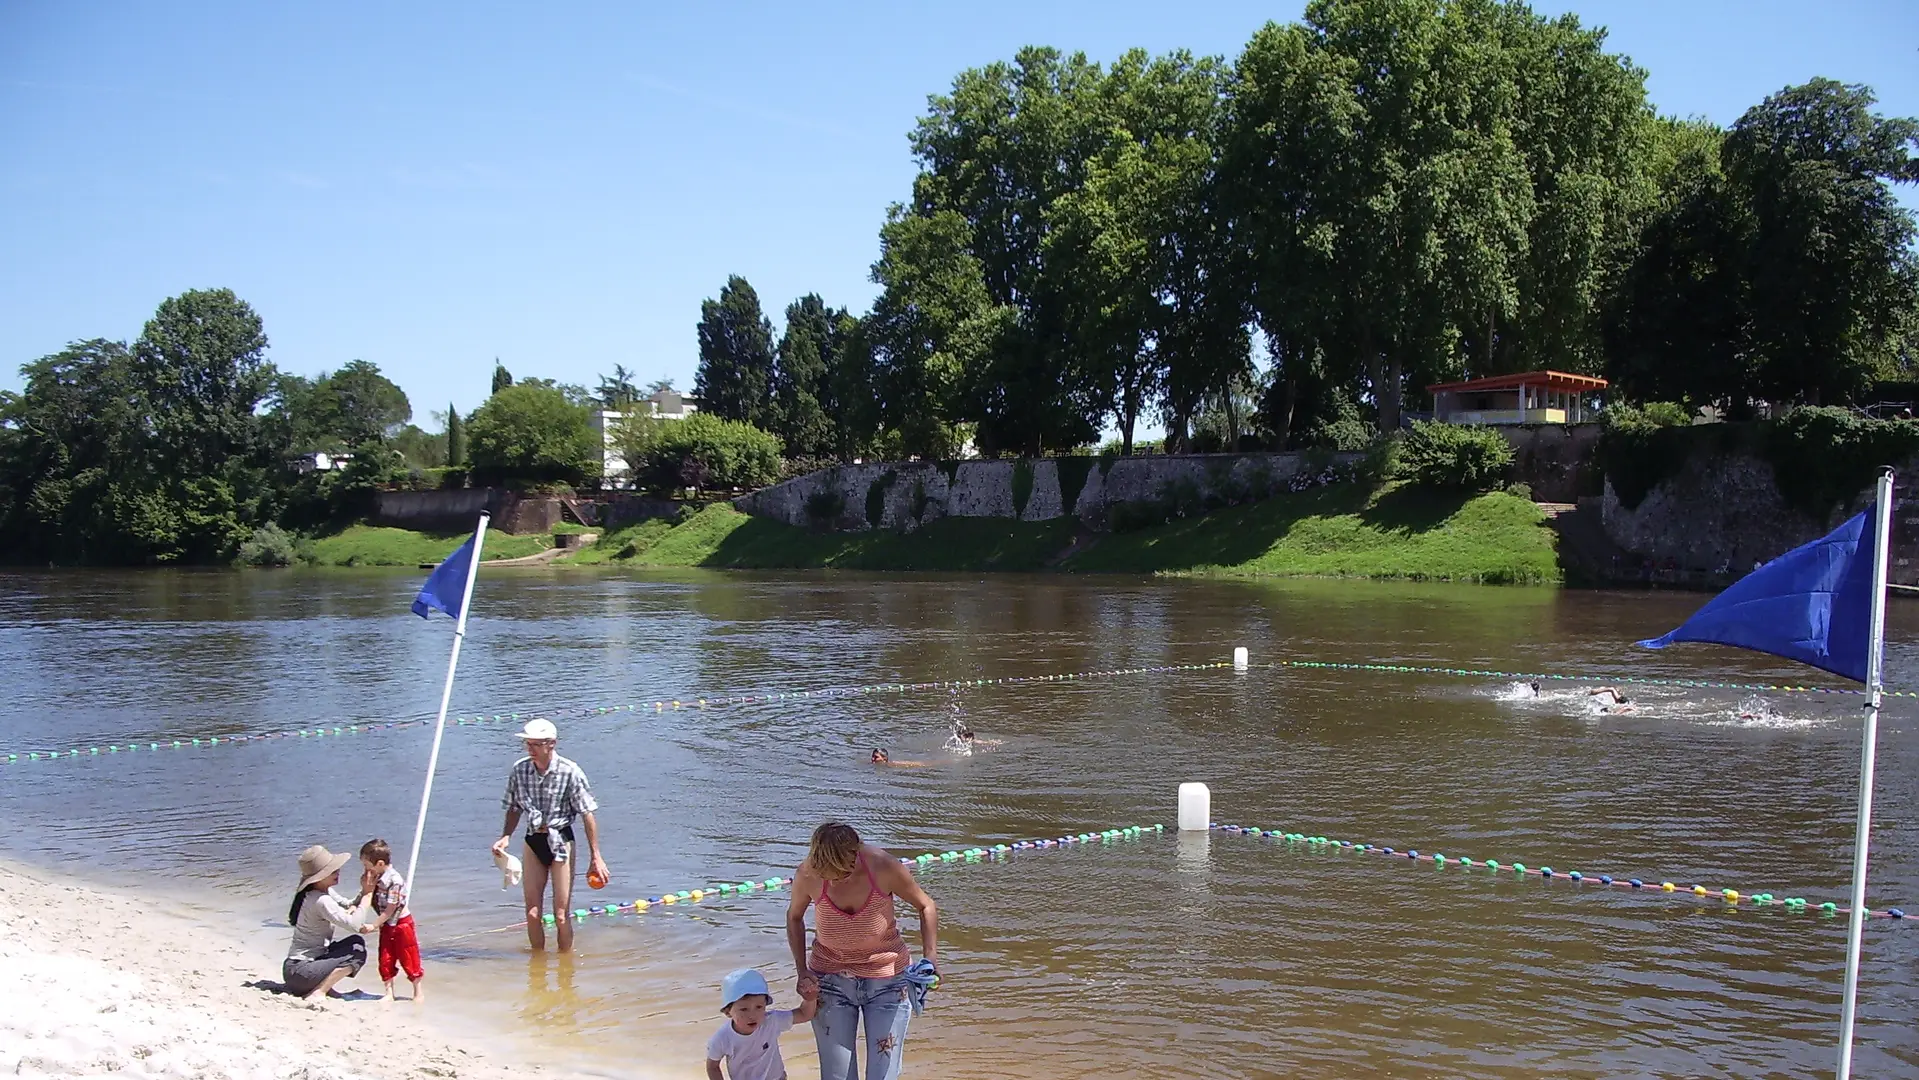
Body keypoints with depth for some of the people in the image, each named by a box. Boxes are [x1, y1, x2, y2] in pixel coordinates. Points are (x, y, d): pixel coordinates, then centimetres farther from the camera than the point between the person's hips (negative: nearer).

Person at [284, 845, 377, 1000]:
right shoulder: (320, 901, -21)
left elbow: (348, 907, 13)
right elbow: (355, 925, -28)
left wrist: (364, 892, -7)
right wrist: (368, 894, -20)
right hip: (298, 971, -10)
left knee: (354, 942, 13)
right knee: (357, 951, -14)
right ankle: (318, 992, -14)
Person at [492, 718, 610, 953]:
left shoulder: (570, 772, -15)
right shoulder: (519, 770, -3)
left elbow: (587, 815, -9)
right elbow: (514, 809, 12)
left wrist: (596, 858, -10)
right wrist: (505, 836, -6)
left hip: (561, 841, -4)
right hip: (533, 842, 4)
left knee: (561, 915, 1)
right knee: (532, 913, 5)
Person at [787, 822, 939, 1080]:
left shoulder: (884, 868, -22)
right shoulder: (807, 875, -17)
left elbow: (925, 906, -3)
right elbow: (794, 917, 5)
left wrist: (931, 956, -15)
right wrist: (802, 971, -4)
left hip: (886, 981, -1)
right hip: (829, 980, 1)